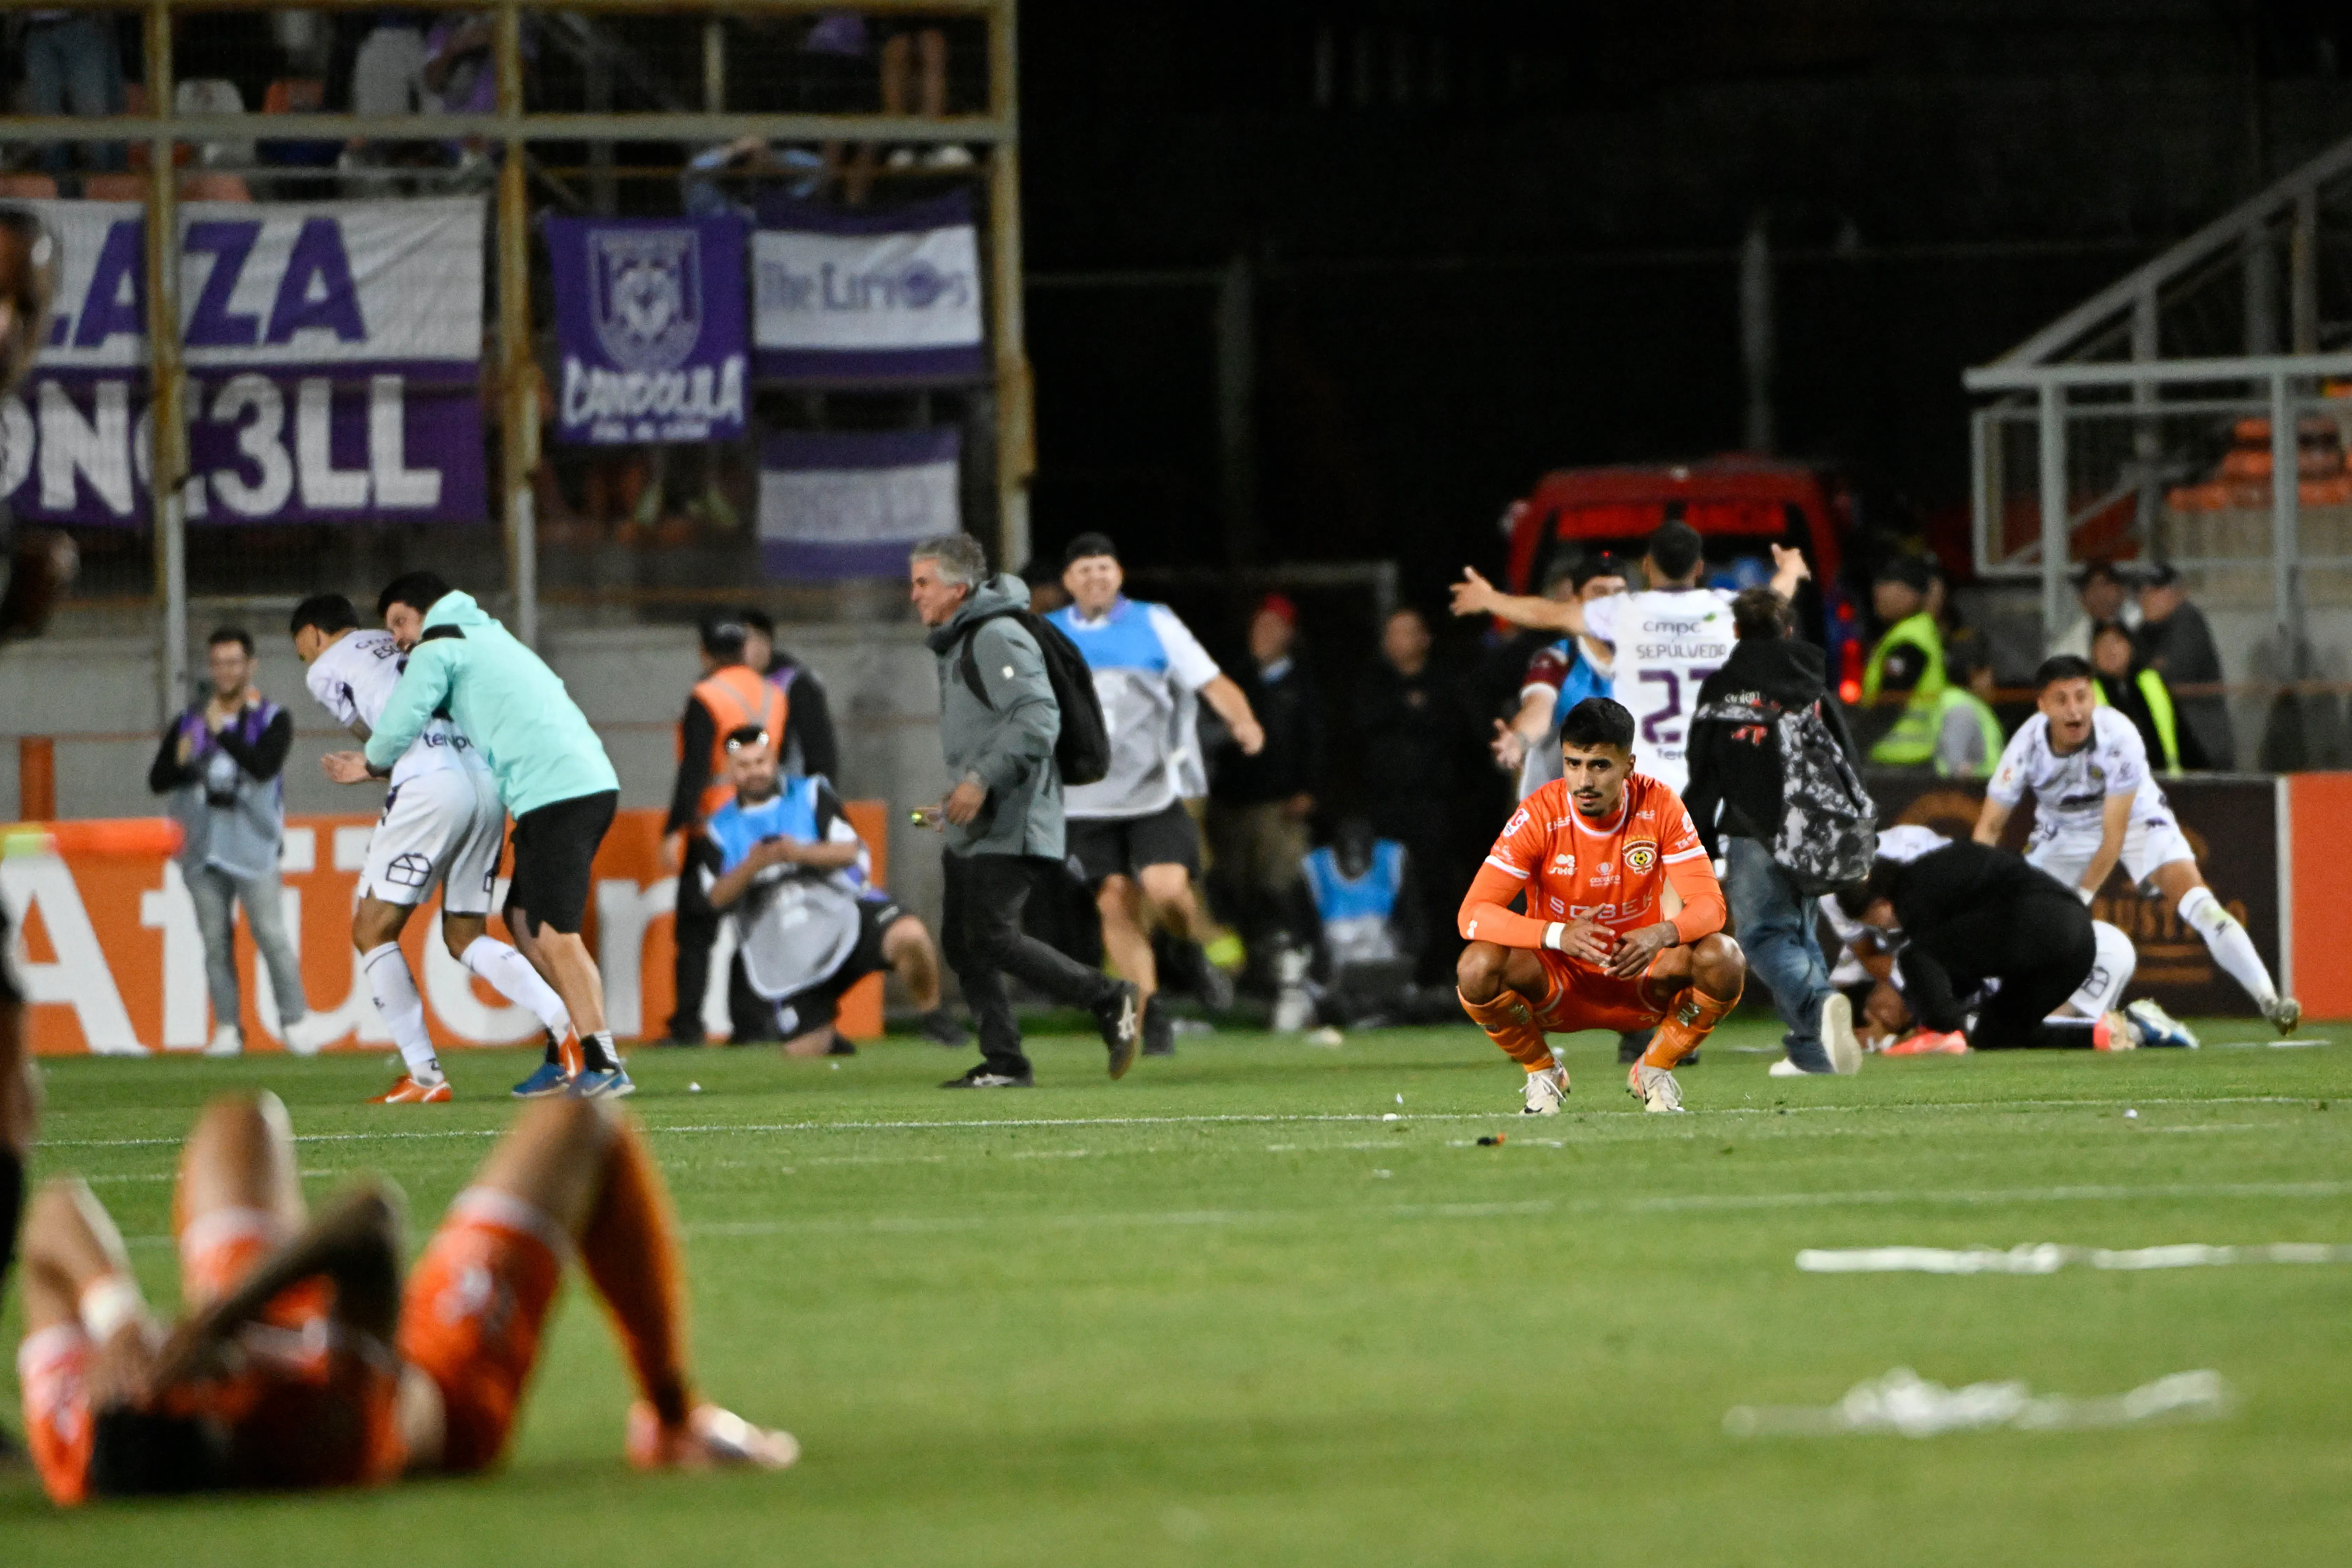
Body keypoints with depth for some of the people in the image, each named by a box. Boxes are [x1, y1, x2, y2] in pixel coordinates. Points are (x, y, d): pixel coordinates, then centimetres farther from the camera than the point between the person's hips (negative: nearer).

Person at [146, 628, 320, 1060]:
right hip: (203, 846, 3)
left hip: (252, 846, -3)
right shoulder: (190, 721, 12)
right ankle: (228, 1029, 7)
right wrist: (181, 764, -13)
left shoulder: (272, 719, 1)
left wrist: (222, 734, -20)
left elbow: (265, 767, -17)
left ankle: (295, 1022, 2)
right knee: (215, 940, 2)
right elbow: (157, 781, 9)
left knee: (272, 935, -8)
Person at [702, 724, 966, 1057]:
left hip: (842, 910, -2)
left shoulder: (811, 795, 7)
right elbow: (717, 898, -3)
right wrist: (752, 866, -21)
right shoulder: (720, 829, 10)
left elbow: (851, 851, -6)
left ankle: (932, 1012, -9)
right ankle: (830, 1042, 33)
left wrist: (801, 853, -25)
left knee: (908, 935, -34)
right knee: (803, 1052, -4)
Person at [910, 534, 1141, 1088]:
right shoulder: (960, 645, 20)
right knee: (961, 940, 6)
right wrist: (955, 801, 22)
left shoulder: (999, 640, -13)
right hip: (972, 831, 10)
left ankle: (1112, 1001, -5)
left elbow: (1038, 719, -24)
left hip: (1009, 829, -10)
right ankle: (1003, 1062, 8)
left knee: (992, 937, -14)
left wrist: (981, 781, -26)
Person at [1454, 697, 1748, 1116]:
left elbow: (1709, 905, -16)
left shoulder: (1659, 806, -14)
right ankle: (1542, 1073, 0)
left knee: (1723, 959, -28)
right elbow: (1474, 914, -24)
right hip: (1558, 986, -1)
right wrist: (1557, 935, -42)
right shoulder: (1540, 815, -18)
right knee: (1477, 967, -32)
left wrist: (1662, 935, -40)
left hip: (1641, 984, 1)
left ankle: (1654, 1070, 1)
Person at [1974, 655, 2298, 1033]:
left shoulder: (2119, 737, -33)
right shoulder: (2027, 746, -27)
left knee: (2195, 901, -21)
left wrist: (2079, 900, -34)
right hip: (2062, 831, 3)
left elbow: (2114, 835, -30)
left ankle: (2269, 1000, -22)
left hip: (2135, 818, -3)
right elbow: (1989, 829, -19)